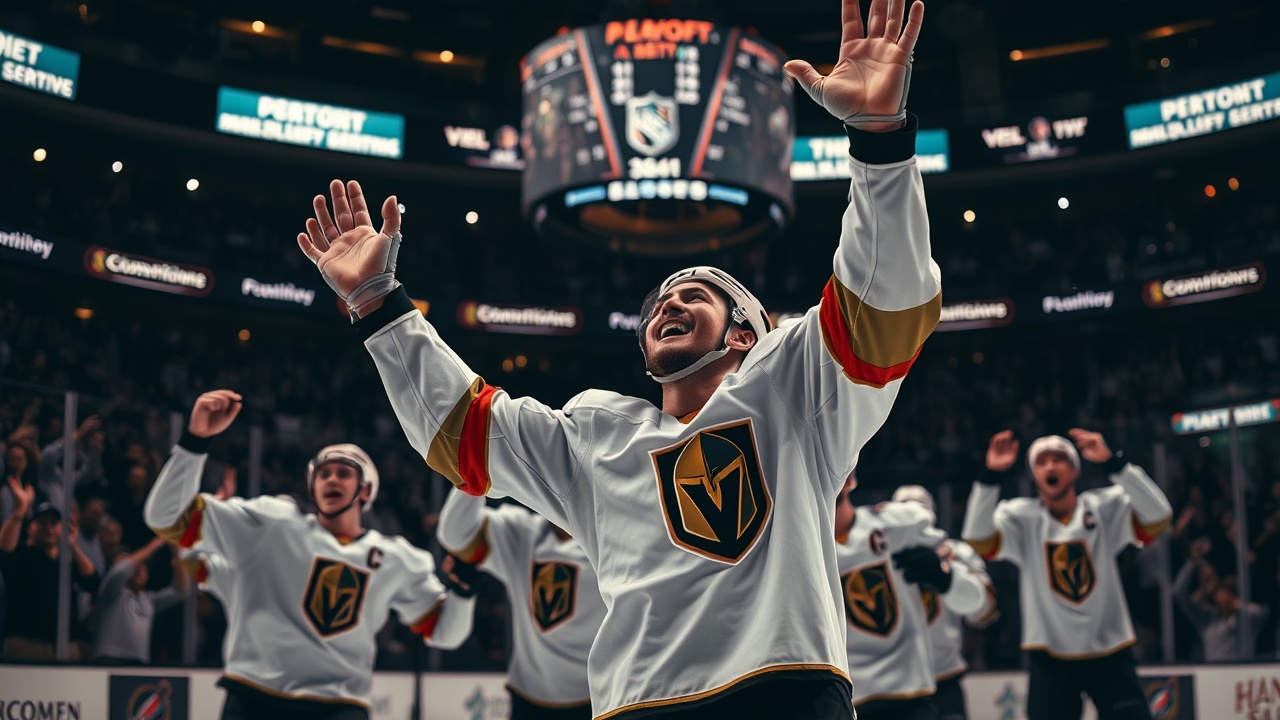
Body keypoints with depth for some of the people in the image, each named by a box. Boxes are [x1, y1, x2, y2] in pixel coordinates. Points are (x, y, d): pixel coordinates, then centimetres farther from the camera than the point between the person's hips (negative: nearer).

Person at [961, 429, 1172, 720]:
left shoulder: (1105, 507, -5)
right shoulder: (1021, 517, -4)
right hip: (1052, 659, 0)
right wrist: (992, 476, -31)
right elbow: (978, 539, -21)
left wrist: (1112, 462, -31)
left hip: (1110, 655, 0)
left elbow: (1158, 516, -21)